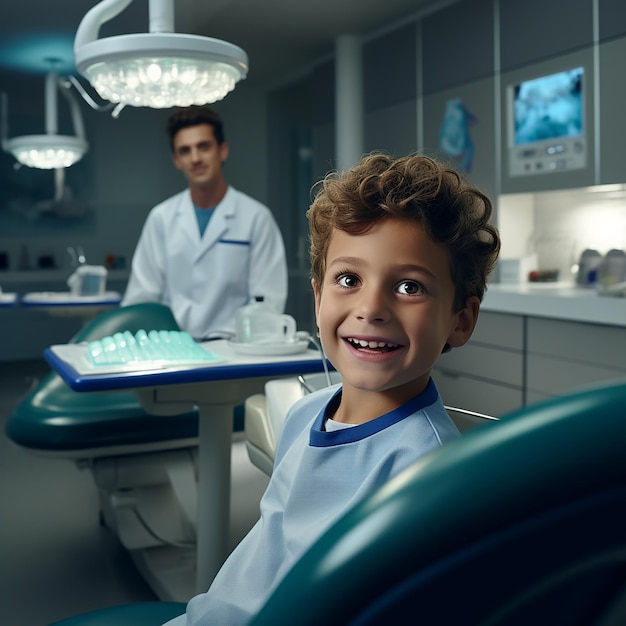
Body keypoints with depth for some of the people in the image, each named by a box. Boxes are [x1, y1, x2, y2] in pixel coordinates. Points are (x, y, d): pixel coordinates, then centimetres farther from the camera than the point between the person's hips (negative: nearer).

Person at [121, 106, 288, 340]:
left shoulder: (257, 217, 1)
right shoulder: (161, 217, 11)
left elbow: (268, 302, -2)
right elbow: (141, 296, 11)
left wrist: (231, 339, -15)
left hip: (228, 345, -2)